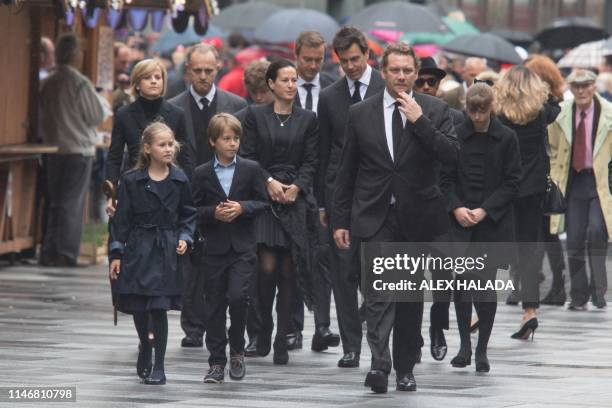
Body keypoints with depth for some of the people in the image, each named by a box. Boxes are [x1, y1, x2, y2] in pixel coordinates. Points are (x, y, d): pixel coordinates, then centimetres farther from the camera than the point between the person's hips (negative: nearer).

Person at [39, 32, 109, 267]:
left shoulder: (47, 84, 5)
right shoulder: (80, 83, -14)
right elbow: (97, 116, -9)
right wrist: (104, 103, 10)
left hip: (53, 149, 6)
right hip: (78, 149, -6)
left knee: (55, 203, 12)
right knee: (73, 204, -3)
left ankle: (49, 253, 12)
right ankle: (65, 254, -6)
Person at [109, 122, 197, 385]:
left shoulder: (179, 181, 1)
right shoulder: (131, 180, -3)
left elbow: (188, 215, 11)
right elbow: (121, 218, 0)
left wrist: (184, 238, -5)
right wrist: (116, 253, -3)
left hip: (166, 252, 0)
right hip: (137, 249, 0)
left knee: (159, 307, -6)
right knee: (138, 308, 7)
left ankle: (158, 366, 1)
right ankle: (145, 349, 34)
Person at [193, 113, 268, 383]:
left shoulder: (251, 169, 3)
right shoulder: (202, 174, 3)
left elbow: (262, 203, 4)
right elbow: (194, 210, 3)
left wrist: (242, 208, -13)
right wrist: (214, 213, -14)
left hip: (243, 247, -1)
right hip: (215, 247, 1)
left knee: (237, 297, -15)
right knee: (215, 306, 3)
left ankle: (237, 350, 7)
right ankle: (217, 363, 10)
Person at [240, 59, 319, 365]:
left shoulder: (307, 119, 10)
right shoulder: (255, 116, 6)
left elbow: (310, 161, 6)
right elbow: (249, 156, 2)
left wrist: (296, 187, -9)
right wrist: (269, 182, -11)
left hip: (295, 199, 1)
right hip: (263, 197, -1)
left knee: (288, 271, -2)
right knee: (267, 267, -12)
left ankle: (282, 340, 3)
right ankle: (264, 328, 9)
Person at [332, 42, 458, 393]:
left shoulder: (434, 111, 2)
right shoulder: (361, 114, 4)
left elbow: (452, 155, -10)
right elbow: (347, 172, 8)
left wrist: (419, 121, -16)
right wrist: (341, 220, 5)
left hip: (416, 218, 1)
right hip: (375, 218, -1)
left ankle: (406, 367, 18)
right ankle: (380, 365, -23)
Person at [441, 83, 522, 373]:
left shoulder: (506, 138, 0)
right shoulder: (456, 136, 4)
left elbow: (512, 183, 0)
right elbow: (446, 178, 7)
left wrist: (484, 210, -9)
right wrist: (456, 208, -9)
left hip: (492, 224, -1)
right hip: (460, 223, 1)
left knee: (485, 288, -5)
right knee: (461, 282, -1)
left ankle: (482, 350, 6)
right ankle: (465, 345, 13)